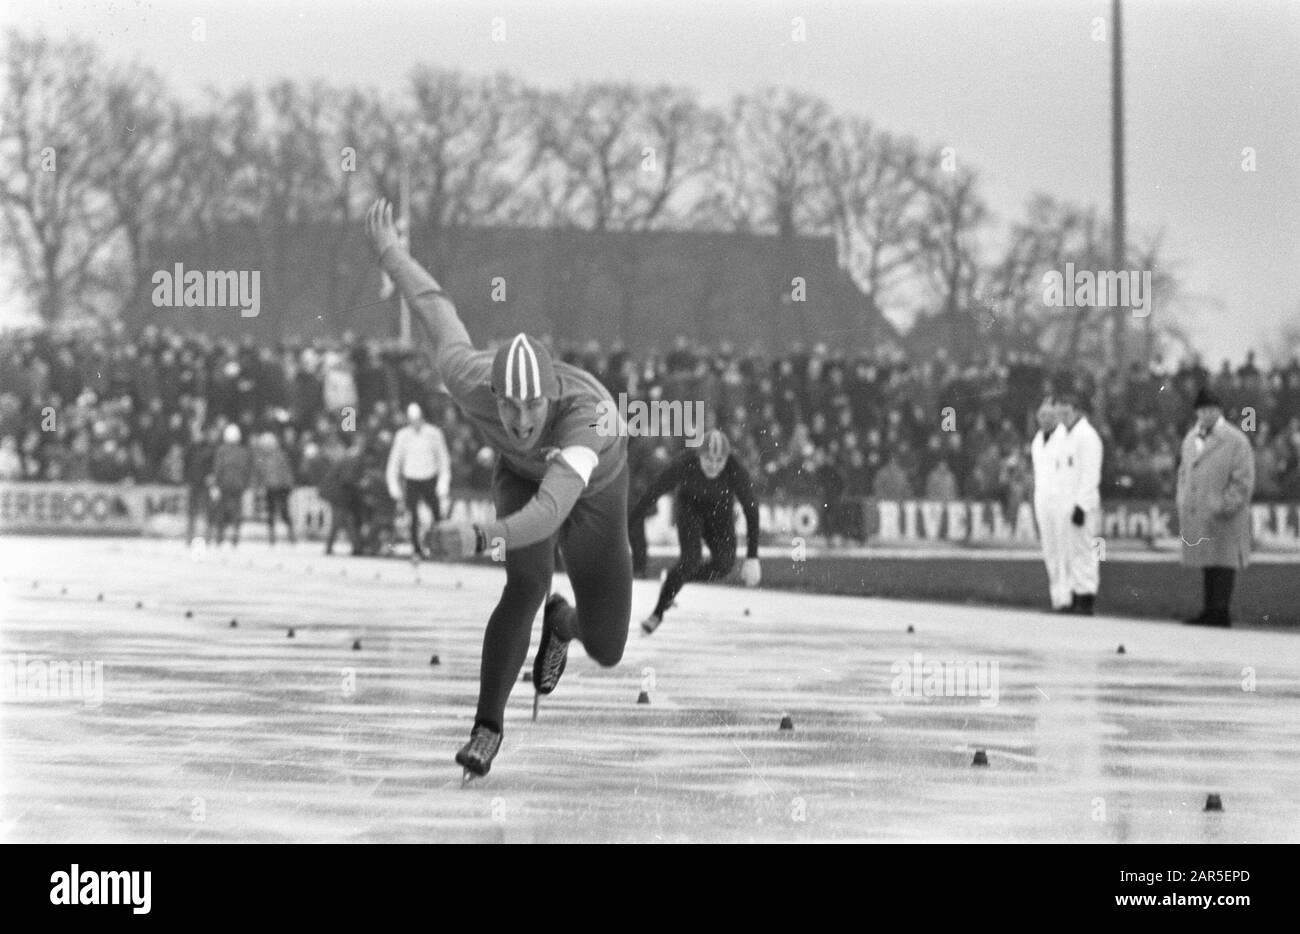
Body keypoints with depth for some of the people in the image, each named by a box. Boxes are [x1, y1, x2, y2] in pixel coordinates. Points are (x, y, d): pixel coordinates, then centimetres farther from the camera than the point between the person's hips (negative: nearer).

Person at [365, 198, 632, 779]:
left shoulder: (584, 413, -51)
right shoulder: (470, 382, -41)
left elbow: (550, 510, -65)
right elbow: (439, 314, -19)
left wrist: (483, 539, -83)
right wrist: (388, 251, -3)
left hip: (594, 491, -1)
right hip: (519, 476, 1)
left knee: (606, 652, 8)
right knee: (528, 586, -31)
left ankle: (564, 623, 46)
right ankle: (488, 728, -15)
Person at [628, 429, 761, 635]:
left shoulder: (736, 472, -33)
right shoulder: (684, 465, -34)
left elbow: (751, 510, -24)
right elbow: (652, 495, -27)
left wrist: (752, 558, -26)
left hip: (719, 513, 2)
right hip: (690, 508, -2)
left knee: (724, 564, -18)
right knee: (691, 559, -24)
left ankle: (675, 580, 11)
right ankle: (657, 613, -8)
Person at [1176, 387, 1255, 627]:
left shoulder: (1235, 441, -6)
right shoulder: (1190, 440, 16)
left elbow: (1243, 481, -9)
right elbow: (1184, 472, 27)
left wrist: (1224, 506, -16)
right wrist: (1182, 502, 13)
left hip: (1224, 518, -6)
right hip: (1197, 516, 6)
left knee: (1223, 562, -7)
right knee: (1206, 564, 9)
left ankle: (1221, 612, -7)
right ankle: (1210, 610, 13)